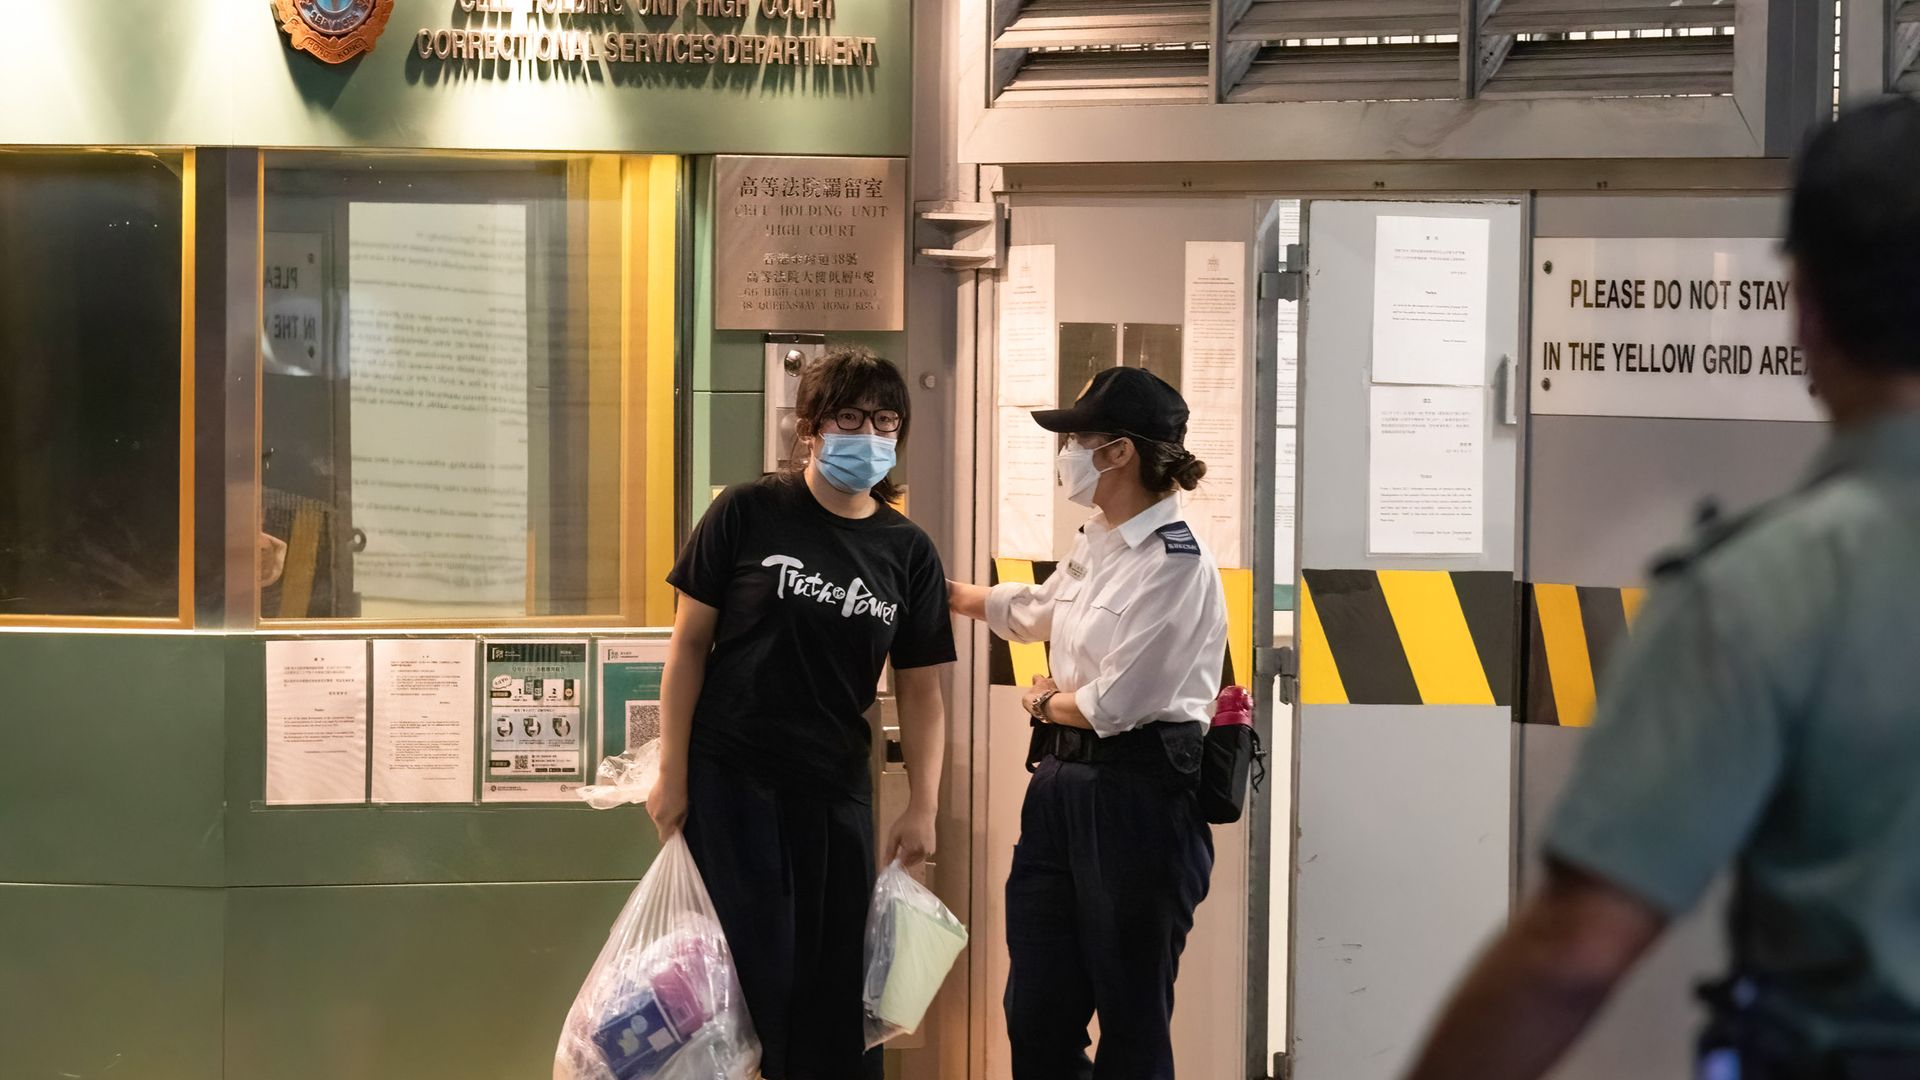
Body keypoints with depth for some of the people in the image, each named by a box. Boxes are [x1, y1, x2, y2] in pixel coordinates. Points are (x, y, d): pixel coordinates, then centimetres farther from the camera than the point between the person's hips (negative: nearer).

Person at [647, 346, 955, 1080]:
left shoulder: (908, 553, 4)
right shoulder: (748, 515, -6)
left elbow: (921, 691, 6)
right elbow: (690, 643, -3)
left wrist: (923, 806, -3)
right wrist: (671, 774, -6)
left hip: (835, 791, 3)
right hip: (729, 782, -3)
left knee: (837, 978, 5)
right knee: (755, 974, -3)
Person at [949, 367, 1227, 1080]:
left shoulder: (1176, 564, -16)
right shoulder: (1096, 544, 10)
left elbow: (1112, 704, -18)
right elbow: (1032, 611, 31)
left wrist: (1044, 702, 1)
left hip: (1136, 797, -8)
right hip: (1063, 783, 8)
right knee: (1035, 1017, 9)